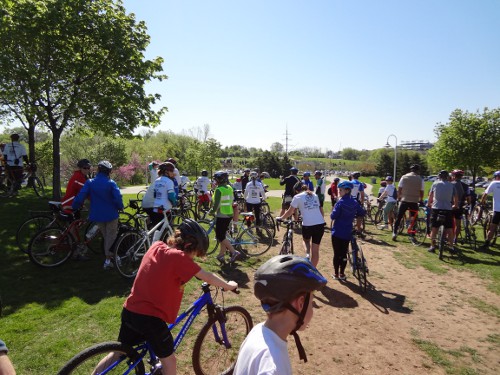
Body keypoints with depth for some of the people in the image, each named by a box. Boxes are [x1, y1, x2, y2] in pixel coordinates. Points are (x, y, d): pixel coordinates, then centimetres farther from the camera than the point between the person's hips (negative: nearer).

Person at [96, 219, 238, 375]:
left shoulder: (156, 246, 1)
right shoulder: (179, 258, -19)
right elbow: (207, 276, -10)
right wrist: (228, 286, 5)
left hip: (129, 311, 7)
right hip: (150, 318, -7)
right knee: (168, 359, 14)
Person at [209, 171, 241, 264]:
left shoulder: (219, 190, -17)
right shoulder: (229, 188, 6)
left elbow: (216, 205, -20)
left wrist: (210, 212, -4)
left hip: (221, 216, -8)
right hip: (229, 215, 8)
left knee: (220, 237, 1)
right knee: (222, 235, 16)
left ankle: (234, 252, -4)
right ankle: (221, 255, 21)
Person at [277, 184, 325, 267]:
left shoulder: (297, 197, 3)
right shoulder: (315, 195, 18)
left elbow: (290, 212, 6)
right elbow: (321, 210, 18)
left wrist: (281, 218, 19)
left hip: (307, 225, -4)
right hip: (320, 224, 4)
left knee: (305, 240, 28)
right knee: (315, 251, 13)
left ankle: (307, 254, 1)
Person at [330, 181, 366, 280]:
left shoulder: (340, 202, -16)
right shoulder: (354, 202, 2)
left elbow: (333, 216, -19)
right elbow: (362, 213, 11)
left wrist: (332, 213, 2)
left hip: (337, 232, -5)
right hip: (347, 233, 5)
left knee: (337, 253, 6)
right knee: (344, 253, 13)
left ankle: (336, 273, 14)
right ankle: (342, 274, 19)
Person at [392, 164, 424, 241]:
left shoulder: (404, 177, 1)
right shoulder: (420, 179, 0)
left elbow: (399, 189, 0)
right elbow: (421, 192, 1)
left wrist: (399, 197, 12)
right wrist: (421, 200, 16)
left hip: (404, 200, 0)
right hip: (414, 202, 0)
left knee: (399, 218, 7)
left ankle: (394, 233, 1)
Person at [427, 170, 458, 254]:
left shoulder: (435, 183, 5)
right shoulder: (451, 185, 8)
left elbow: (430, 195, 8)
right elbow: (456, 198, 9)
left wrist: (429, 203, 24)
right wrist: (455, 205, 26)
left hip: (436, 208, -1)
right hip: (448, 209, 1)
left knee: (434, 228, 6)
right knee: (449, 229, 11)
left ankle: (432, 246, 6)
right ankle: (451, 247, 11)